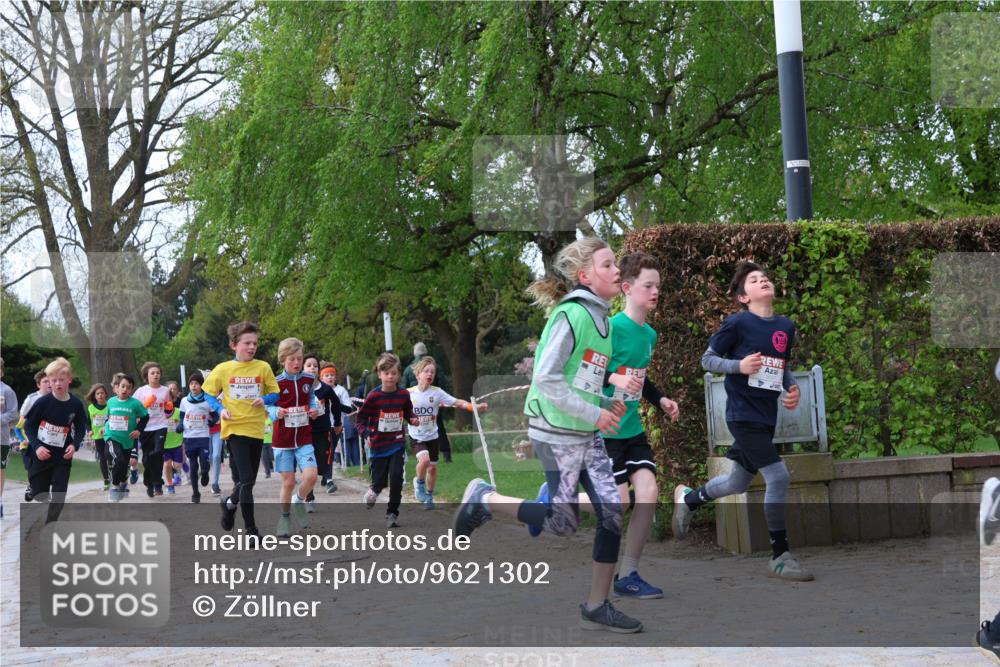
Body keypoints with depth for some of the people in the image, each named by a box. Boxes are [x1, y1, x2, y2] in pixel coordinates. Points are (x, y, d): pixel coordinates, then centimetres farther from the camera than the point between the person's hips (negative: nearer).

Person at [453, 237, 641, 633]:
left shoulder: (599, 317, 11)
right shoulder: (571, 315, -17)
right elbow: (546, 378, -21)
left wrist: (607, 403, 5)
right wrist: (593, 414, -19)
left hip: (588, 435, 9)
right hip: (558, 435, -8)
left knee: (613, 513, 2)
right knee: (564, 522, -2)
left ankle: (597, 608, 11)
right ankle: (484, 499, 17)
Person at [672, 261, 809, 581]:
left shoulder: (786, 326, 8)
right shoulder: (737, 323, -10)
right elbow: (707, 359, -3)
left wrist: (792, 388, 2)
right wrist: (739, 366, -19)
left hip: (766, 417, 7)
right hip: (743, 415, -7)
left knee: (739, 483, 20)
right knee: (778, 477, -14)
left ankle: (687, 497, 47)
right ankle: (780, 557, -3)